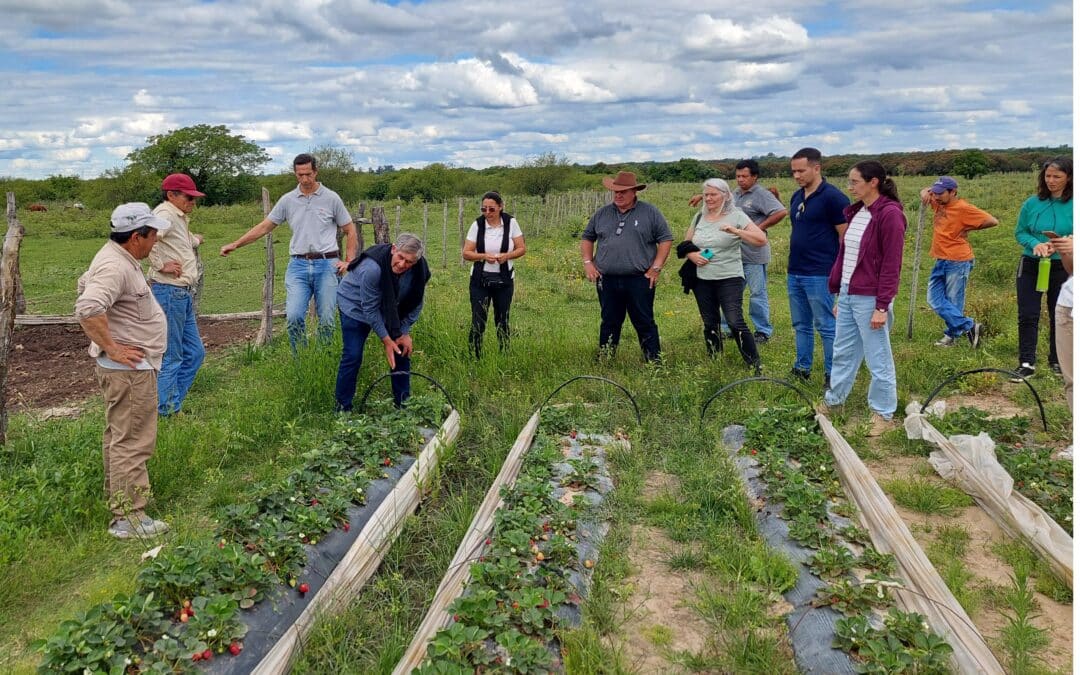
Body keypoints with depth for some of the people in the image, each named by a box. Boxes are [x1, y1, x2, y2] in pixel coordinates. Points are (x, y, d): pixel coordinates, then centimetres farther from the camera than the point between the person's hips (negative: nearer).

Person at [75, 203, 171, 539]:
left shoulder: (118, 258, 10)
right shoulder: (115, 267, -23)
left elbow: (85, 284, 27)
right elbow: (87, 309, -36)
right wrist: (113, 348, -26)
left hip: (130, 367, 11)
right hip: (130, 369, -11)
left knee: (118, 436, 22)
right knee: (133, 442, -7)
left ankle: (117, 497, 36)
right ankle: (128, 517, -2)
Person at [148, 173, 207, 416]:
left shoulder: (180, 218, 18)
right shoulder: (165, 214, -13)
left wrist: (194, 240, 26)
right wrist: (160, 264, -23)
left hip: (183, 294, 10)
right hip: (169, 292, -10)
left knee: (195, 352, 15)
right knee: (171, 357, -2)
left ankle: (172, 405, 23)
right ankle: (165, 413, 8)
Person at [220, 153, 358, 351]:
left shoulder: (331, 198, 3)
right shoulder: (288, 200, 8)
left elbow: (350, 231, 8)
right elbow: (264, 227, 12)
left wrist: (349, 261, -2)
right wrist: (235, 244, 7)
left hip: (326, 265, -2)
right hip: (298, 265, 2)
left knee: (326, 320, 1)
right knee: (293, 316, -11)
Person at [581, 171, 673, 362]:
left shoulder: (650, 213, 1)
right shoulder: (602, 214, 10)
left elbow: (665, 239, 1)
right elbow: (587, 238, 20)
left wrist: (656, 268, -6)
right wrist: (588, 263, 7)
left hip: (639, 280, -3)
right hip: (607, 280, 3)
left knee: (644, 323, 1)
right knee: (609, 323, 12)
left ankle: (654, 361, 8)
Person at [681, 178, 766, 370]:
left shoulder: (736, 216, -5)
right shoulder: (699, 217, 10)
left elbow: (761, 239, -14)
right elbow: (686, 244, 19)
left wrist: (735, 231, -26)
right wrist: (692, 255, -3)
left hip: (729, 279, -5)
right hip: (702, 280, 5)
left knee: (735, 322, -14)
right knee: (710, 324, 11)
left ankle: (756, 366, -6)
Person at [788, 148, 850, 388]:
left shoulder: (832, 197, -12)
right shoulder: (797, 196, 12)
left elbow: (846, 237, -12)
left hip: (819, 274, -8)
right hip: (794, 273, 8)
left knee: (826, 326, 0)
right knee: (801, 325, 15)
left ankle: (833, 375, 9)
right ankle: (802, 369, 24)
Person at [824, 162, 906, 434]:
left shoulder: (889, 214, -14)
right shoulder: (855, 212, 11)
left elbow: (891, 264, -16)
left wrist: (882, 307, -17)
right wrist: (839, 293, 15)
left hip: (869, 299, -8)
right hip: (847, 295, 8)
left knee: (878, 359, 4)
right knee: (842, 353, 18)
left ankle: (883, 413, 18)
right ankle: (833, 401, 32)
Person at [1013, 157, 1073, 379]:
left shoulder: (1073, 205, -7)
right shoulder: (1032, 203, -1)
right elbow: (1020, 232, 5)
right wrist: (1035, 244, -14)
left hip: (1063, 267, -1)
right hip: (1031, 266, 1)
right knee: (1027, 315, -1)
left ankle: (1057, 361, 27)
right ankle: (1027, 363, 5)